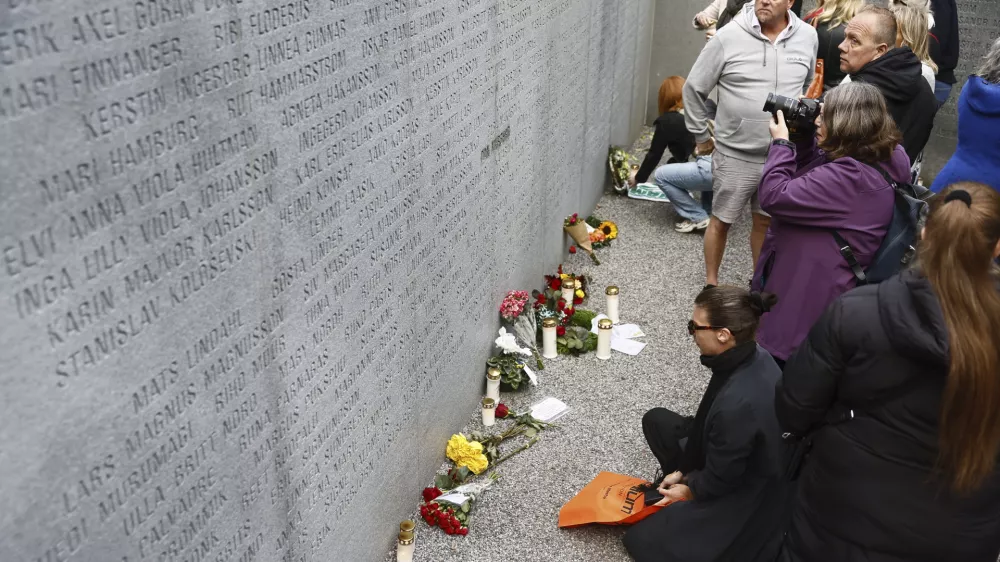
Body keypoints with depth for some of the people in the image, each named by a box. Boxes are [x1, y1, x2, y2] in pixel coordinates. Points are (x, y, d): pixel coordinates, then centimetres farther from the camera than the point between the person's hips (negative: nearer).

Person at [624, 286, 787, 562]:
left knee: (640, 540, 0)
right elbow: (710, 424, 3)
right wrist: (684, 472, 7)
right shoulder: (754, 358, -12)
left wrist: (690, 490, -3)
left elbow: (720, 480, -24)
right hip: (741, 465, 9)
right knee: (656, 420, 12)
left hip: (747, 499, -8)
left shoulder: (738, 403, -40)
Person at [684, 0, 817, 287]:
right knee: (721, 220, 10)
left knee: (766, 221, 17)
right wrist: (701, 136, 2)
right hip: (735, 154, -3)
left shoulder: (808, 37, -3)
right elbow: (694, 89, -3)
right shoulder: (729, 37, -13)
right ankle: (711, 283, 29)